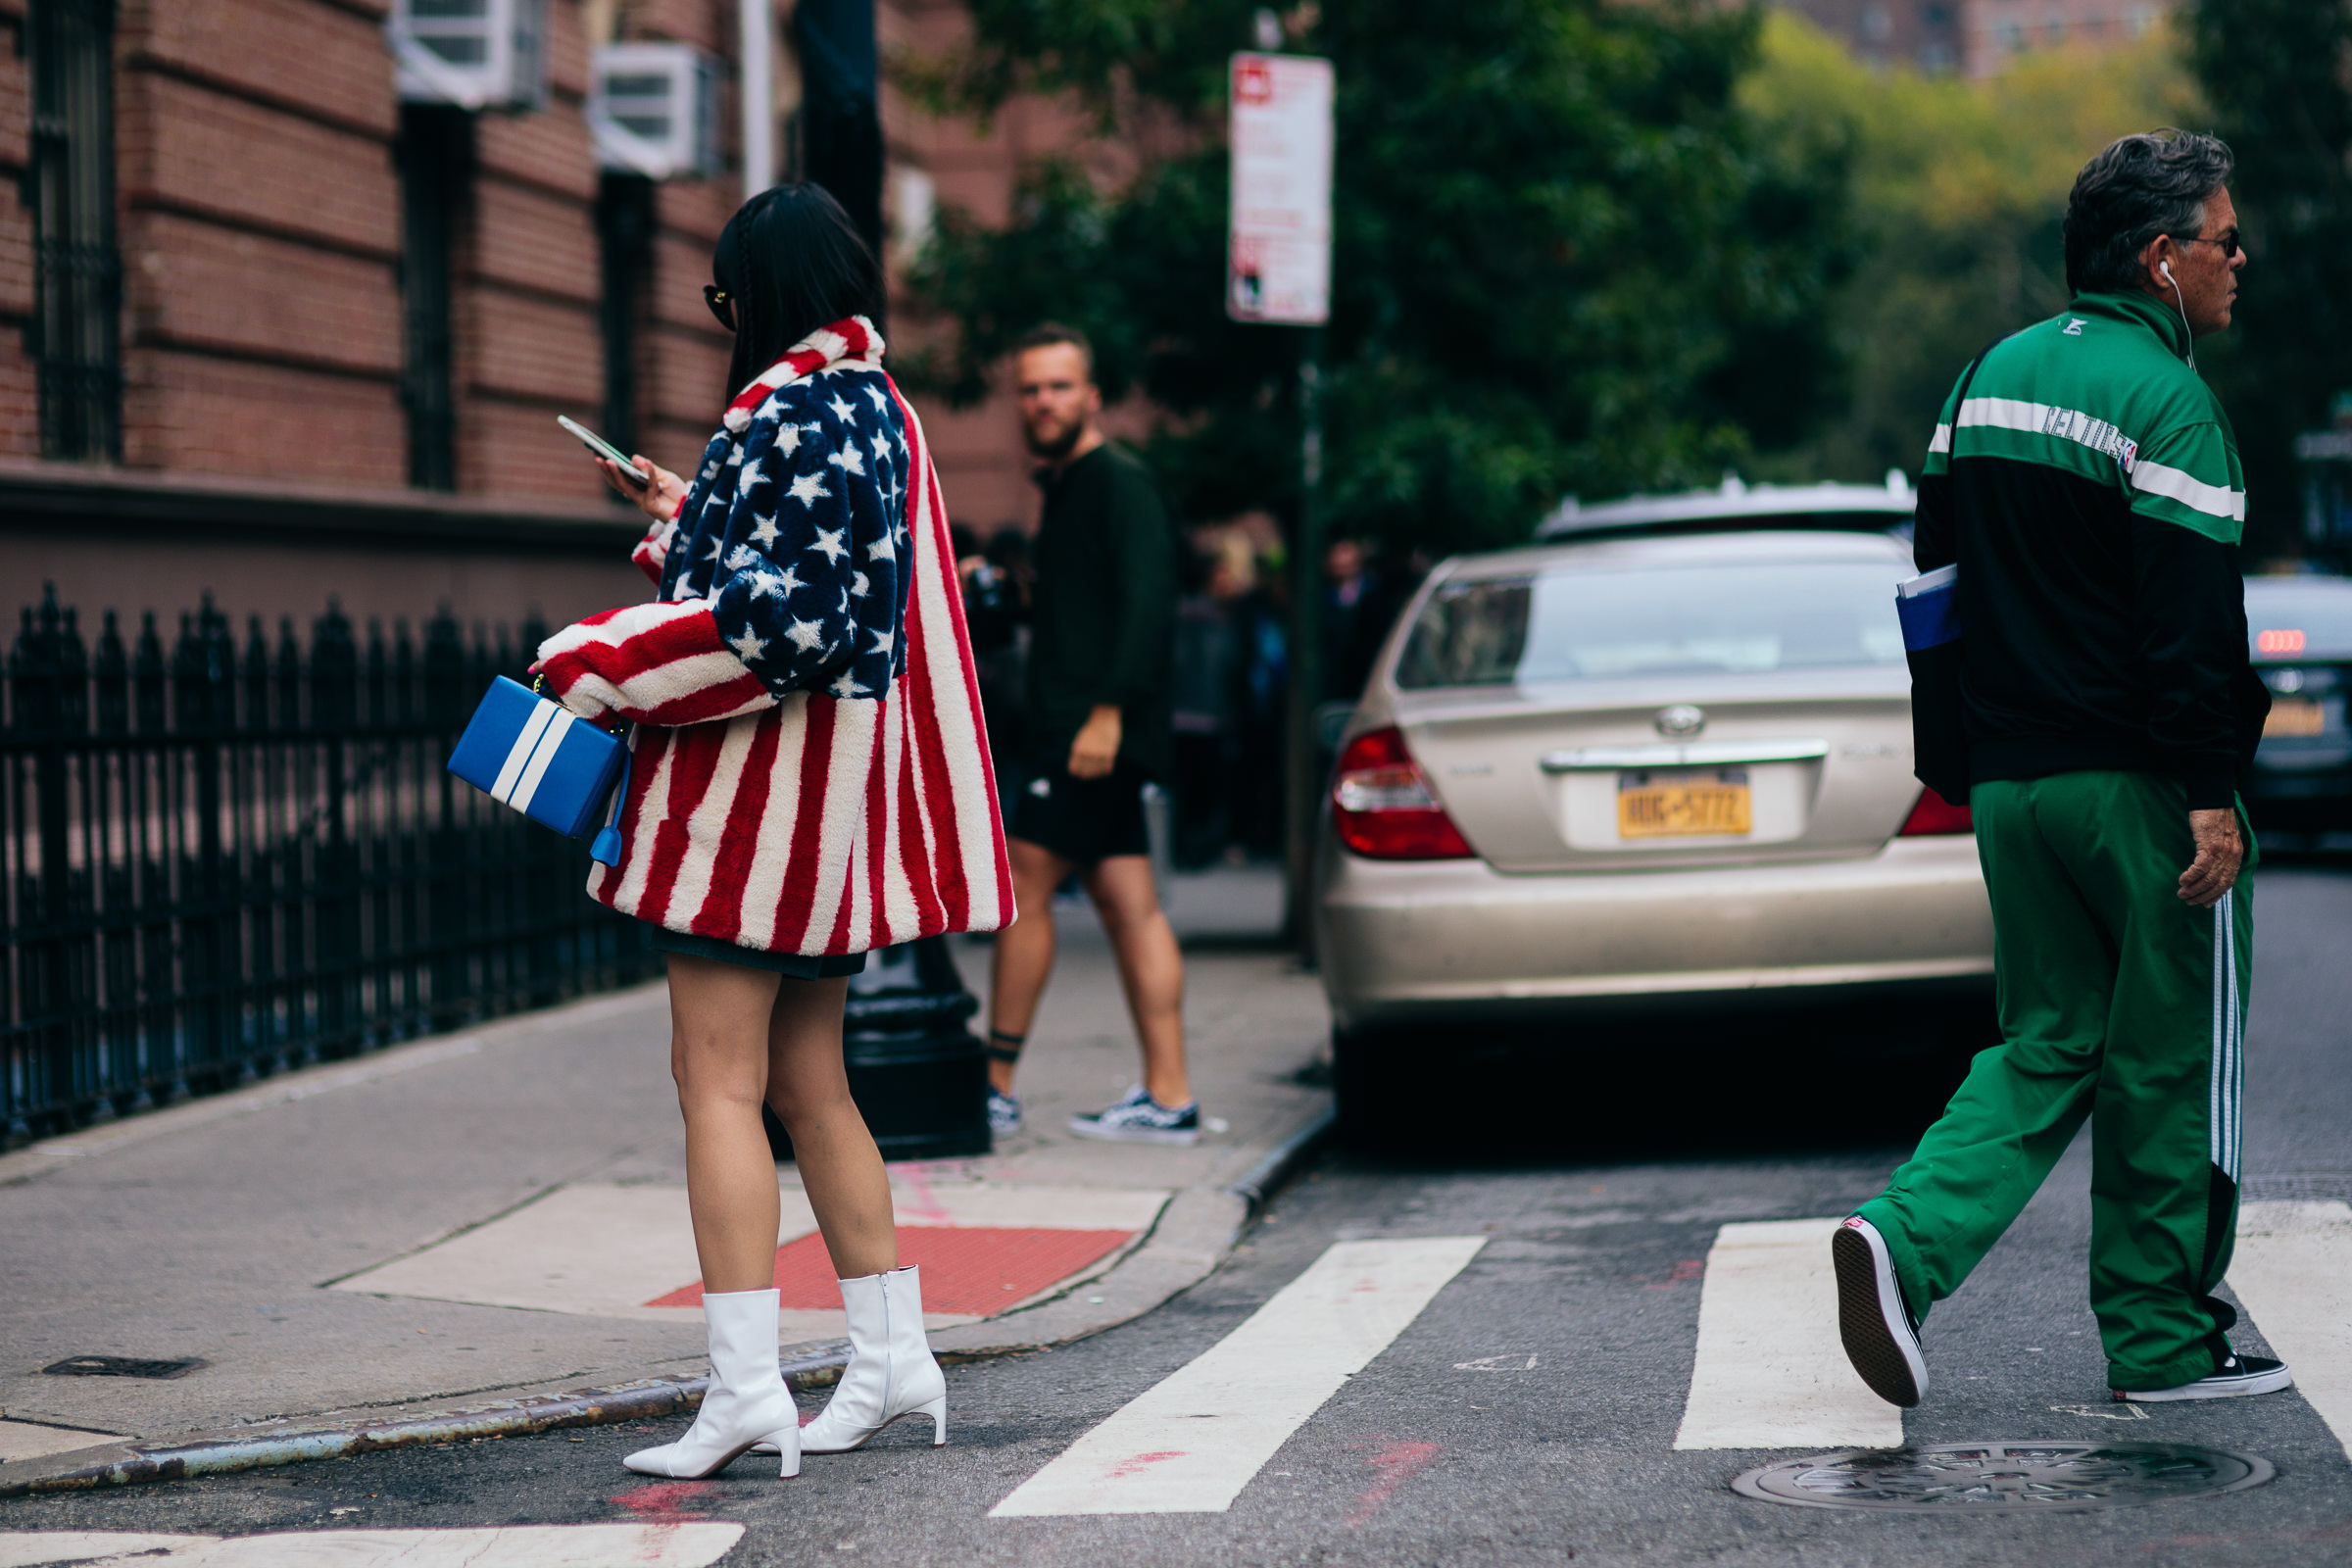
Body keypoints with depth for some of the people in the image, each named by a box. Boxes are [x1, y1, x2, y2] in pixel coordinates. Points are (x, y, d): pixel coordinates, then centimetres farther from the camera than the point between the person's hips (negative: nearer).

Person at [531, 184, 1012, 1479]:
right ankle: (891, 1357, 18)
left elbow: (784, 616, -23)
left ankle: (745, 1386, -13)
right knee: (805, 1082, 15)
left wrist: (606, 668, -16)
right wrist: (684, 519, 34)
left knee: (717, 1079, -9)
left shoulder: (794, 415, -16)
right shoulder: (873, 407, 15)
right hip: (829, 789, 10)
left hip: (767, 782, -10)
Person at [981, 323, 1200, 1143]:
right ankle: (1168, 1096, 3)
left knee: (1024, 881, -8)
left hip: (1097, 731, -9)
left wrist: (1108, 710, -24)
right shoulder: (1065, 489, 21)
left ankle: (995, 1086, -5)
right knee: (1128, 903, 5)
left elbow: (1146, 604, -18)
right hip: (1072, 730, 9)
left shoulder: (1119, 482, -8)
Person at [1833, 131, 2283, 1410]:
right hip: (2136, 782, -7)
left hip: (2011, 779, 7)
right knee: (2170, 1063, 5)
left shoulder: (1988, 377, 12)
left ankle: (1907, 1240, -7)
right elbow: (2193, 618, -19)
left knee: (2049, 1043, 14)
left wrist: (1969, 761, 21)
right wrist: (2211, 797, -19)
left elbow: (1939, 575, 16)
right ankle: (2162, 1341, 12)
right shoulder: (2165, 399, -13)